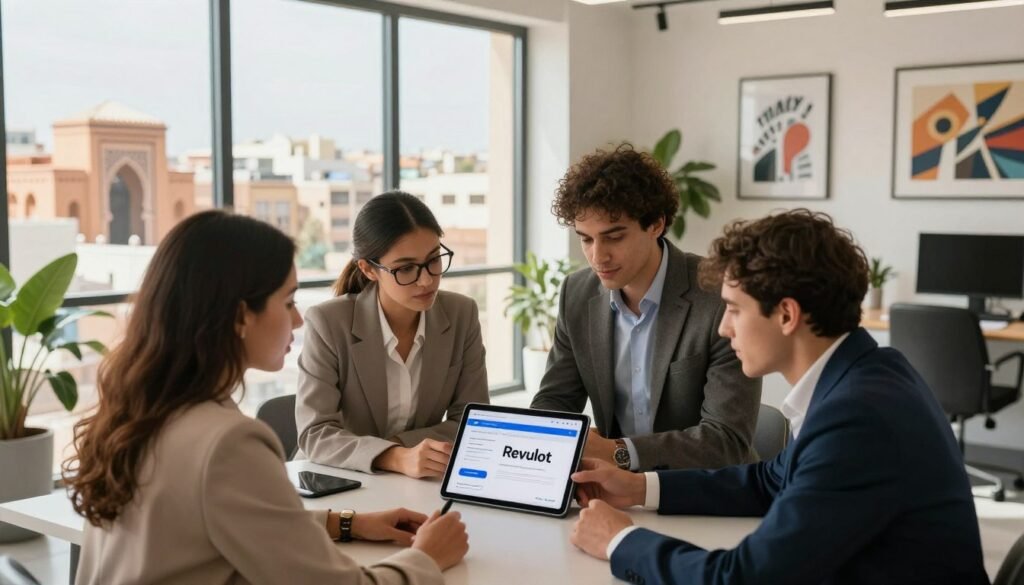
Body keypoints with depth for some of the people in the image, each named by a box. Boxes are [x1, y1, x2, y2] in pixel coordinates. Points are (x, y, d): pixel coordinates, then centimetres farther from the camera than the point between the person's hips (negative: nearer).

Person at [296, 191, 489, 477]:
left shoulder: (461, 314, -4)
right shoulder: (328, 324, -13)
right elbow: (314, 434, -17)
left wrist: (396, 446, -17)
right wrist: (398, 459, -32)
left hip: (423, 486, 3)